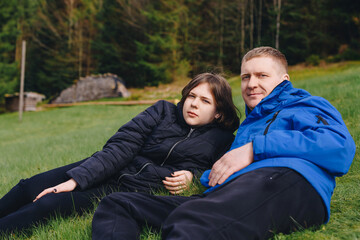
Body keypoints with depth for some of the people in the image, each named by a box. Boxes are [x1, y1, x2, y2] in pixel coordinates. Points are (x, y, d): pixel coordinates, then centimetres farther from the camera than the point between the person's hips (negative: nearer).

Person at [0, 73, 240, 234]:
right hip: (105, 169, 3)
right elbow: (121, 146, -7)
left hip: (132, 189, -3)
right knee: (31, 187, -6)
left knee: (47, 205, -19)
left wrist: (188, 175, -17)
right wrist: (76, 179, -14)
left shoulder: (221, 141, -3)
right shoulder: (164, 111, 0)